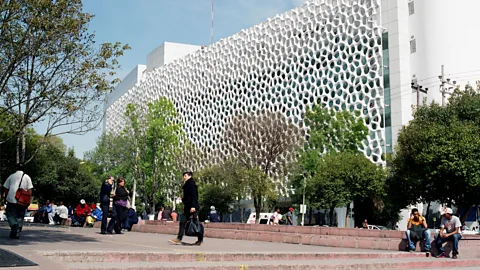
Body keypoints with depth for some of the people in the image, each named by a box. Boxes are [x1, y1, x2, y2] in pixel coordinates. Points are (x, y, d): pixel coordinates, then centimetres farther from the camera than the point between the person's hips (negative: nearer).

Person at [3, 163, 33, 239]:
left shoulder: (11, 176, 7)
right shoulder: (27, 177, 6)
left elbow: (6, 189, 7)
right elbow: (29, 190, 0)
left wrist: (6, 198, 16)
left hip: (11, 200, -1)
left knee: (10, 215, 9)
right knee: (20, 217, 9)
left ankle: (13, 225, -18)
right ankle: (17, 233, 7)